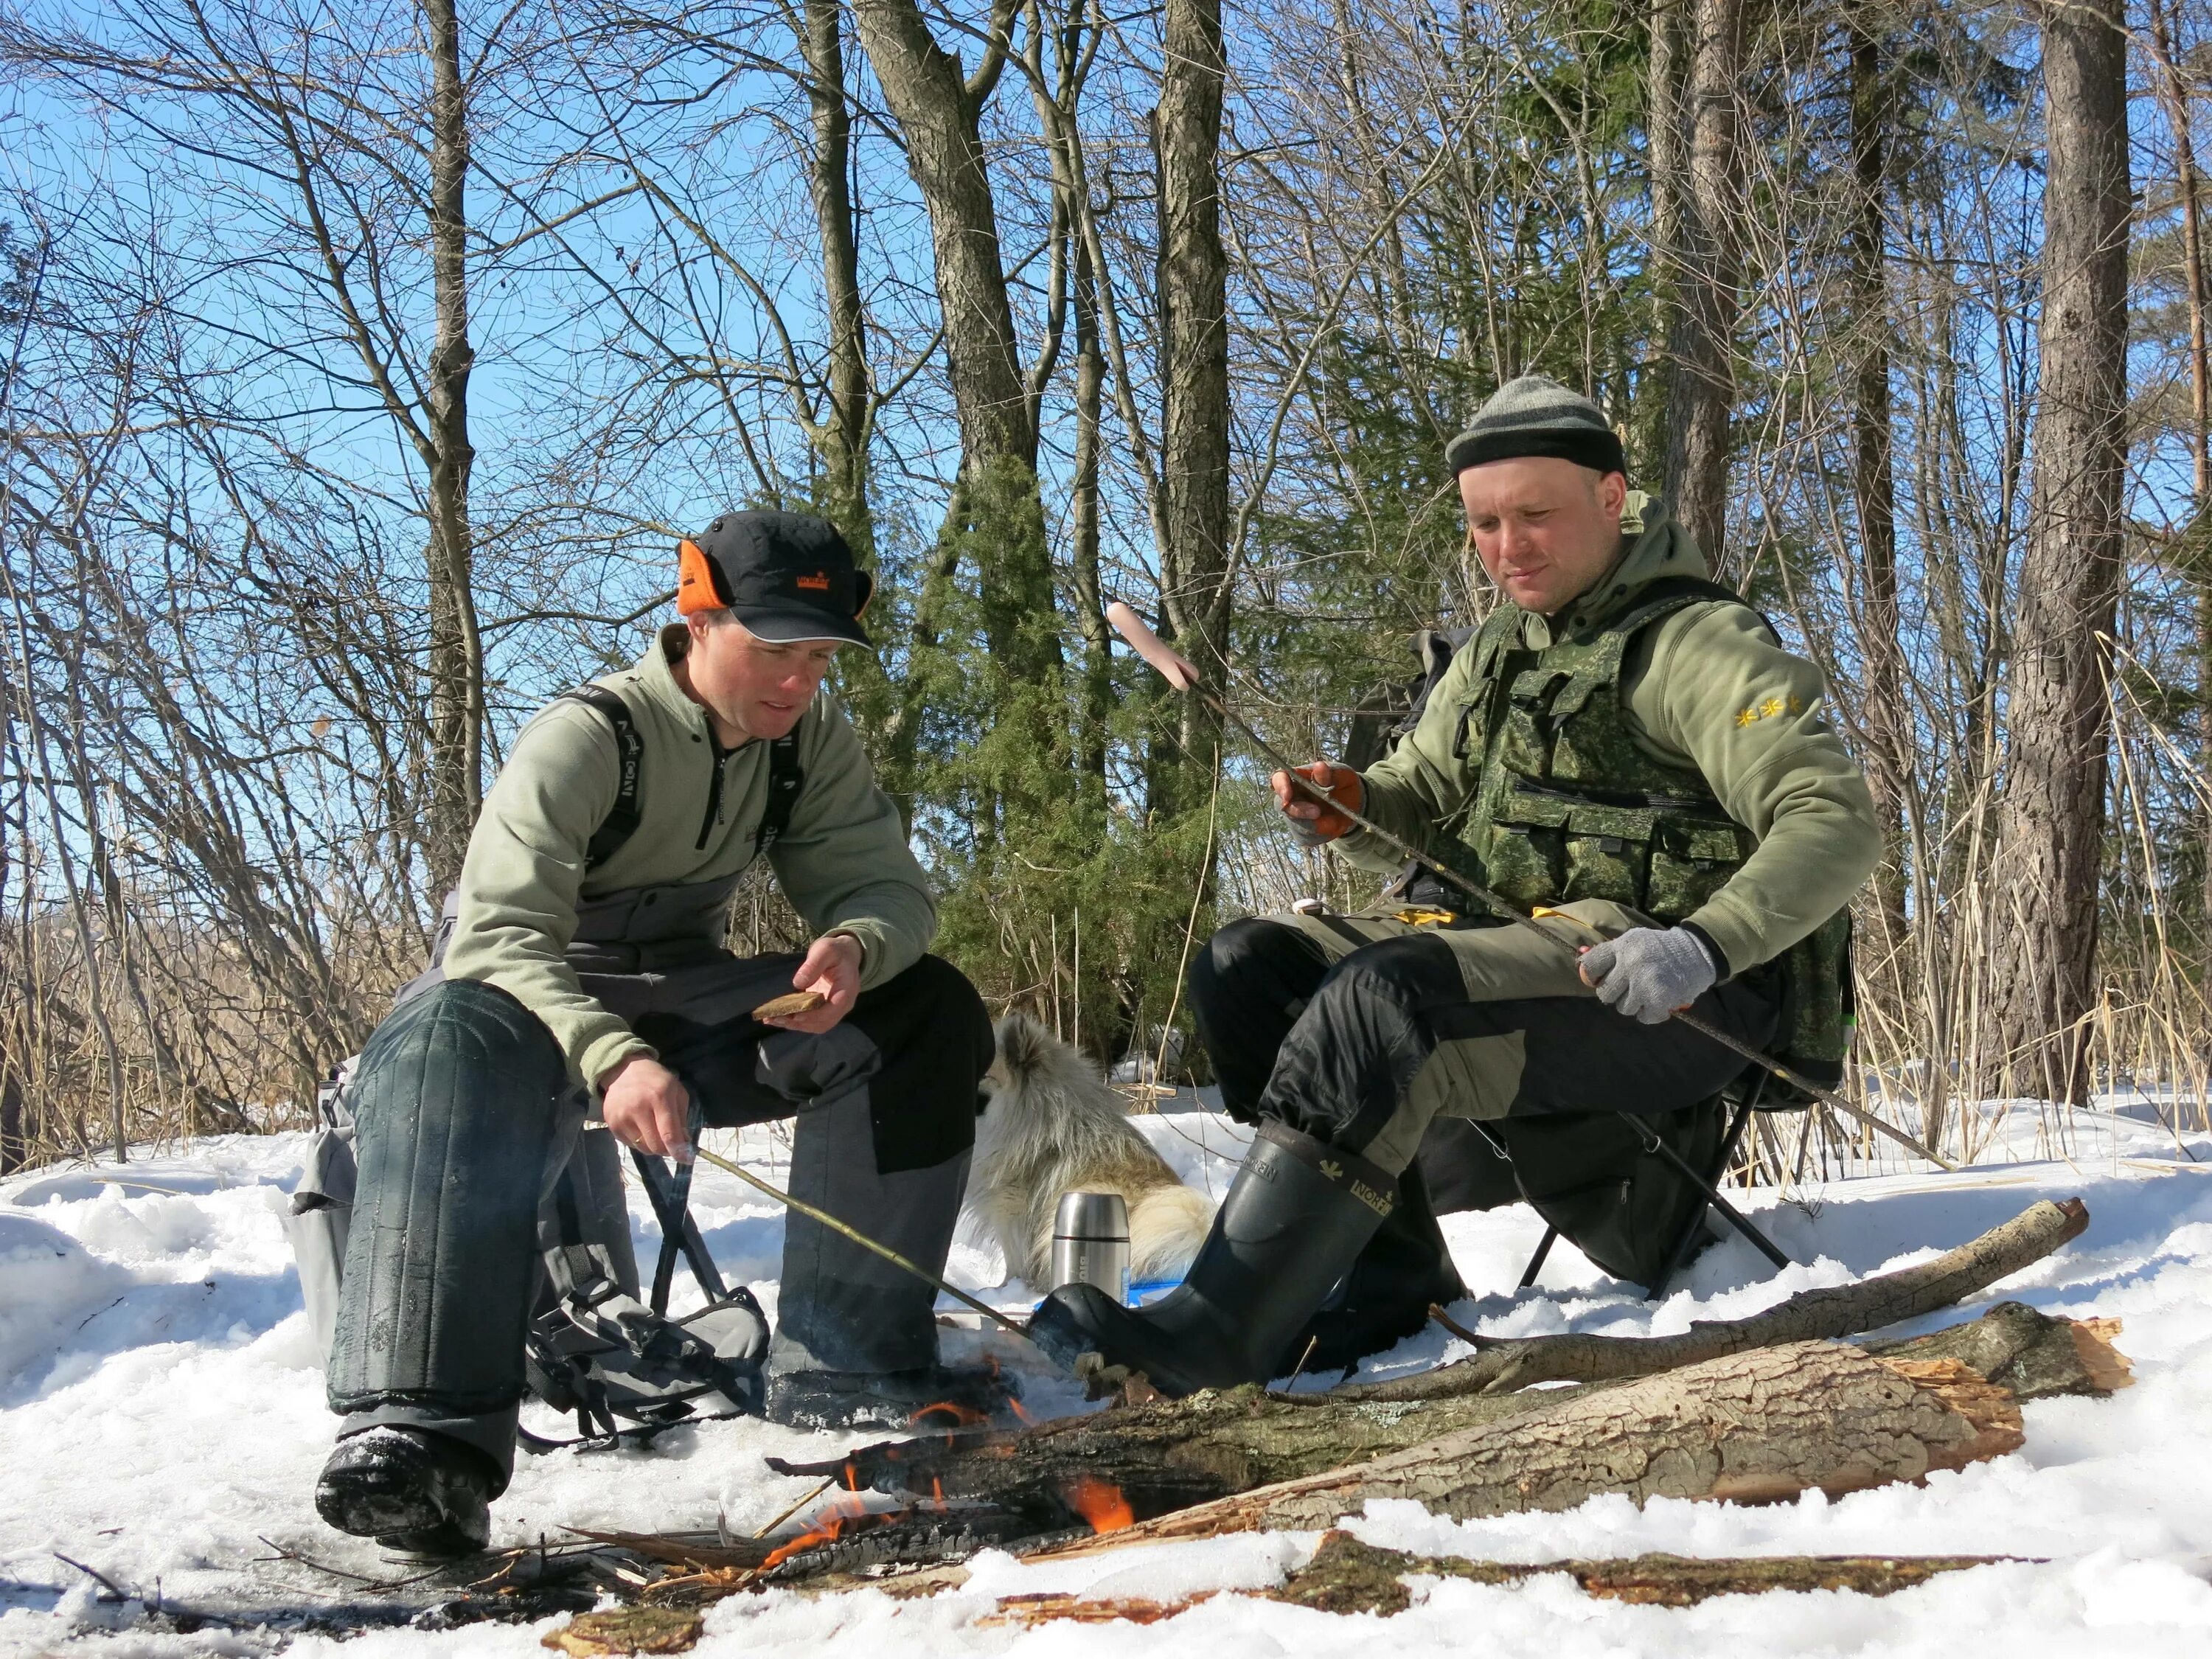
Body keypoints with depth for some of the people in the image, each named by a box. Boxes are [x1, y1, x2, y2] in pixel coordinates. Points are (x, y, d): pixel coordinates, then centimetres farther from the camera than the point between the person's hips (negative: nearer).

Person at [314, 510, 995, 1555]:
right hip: (536, 1000, -6)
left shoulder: (810, 737, -4)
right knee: (452, 1047, -41)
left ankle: (845, 1362, -11)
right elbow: (499, 937, -33)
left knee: (926, 1011, -12)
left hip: (682, 1007, 6)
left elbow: (886, 887, -6)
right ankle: (426, 1436, -51)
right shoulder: (587, 738, -23)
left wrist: (855, 947, -33)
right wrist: (611, 1060, -51)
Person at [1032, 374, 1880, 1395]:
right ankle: (1391, 1283, -9)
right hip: (1506, 943, 9)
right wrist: (1350, 807, -1)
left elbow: (1838, 820, -16)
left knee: (1376, 1001, -31)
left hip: (1667, 1000, -9)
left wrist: (1703, 947, -33)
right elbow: (1420, 803, 25)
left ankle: (1213, 1338, -31)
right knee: (1245, 967, -5)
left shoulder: (1696, 645, -6)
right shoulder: (1497, 654, 19)